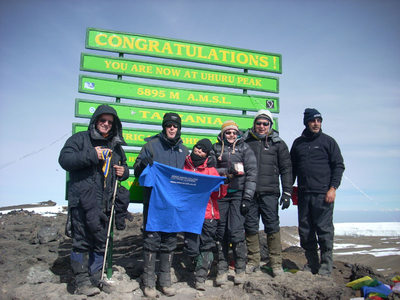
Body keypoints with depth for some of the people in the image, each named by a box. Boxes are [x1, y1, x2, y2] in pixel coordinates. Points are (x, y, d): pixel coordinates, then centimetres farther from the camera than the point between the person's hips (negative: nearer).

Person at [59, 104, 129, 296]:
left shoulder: (116, 146, 20)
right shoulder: (80, 139, 4)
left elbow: (123, 166, 31)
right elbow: (64, 159, -8)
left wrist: (124, 171, 7)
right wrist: (91, 155, -16)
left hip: (105, 204, 6)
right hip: (82, 201, -5)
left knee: (102, 242, 10)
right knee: (82, 241, -2)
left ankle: (95, 279, 24)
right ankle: (82, 282, 10)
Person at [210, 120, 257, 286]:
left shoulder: (244, 148, 7)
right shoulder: (216, 148, 13)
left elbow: (252, 173, 1)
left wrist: (247, 198, -7)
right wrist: (228, 170, -11)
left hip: (238, 193, -2)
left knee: (236, 231, -10)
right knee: (221, 232, 3)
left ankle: (240, 269, 7)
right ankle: (222, 270, 14)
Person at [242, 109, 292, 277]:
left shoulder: (278, 144, 8)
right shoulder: (245, 142, 11)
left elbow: (286, 169, 7)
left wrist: (287, 193, -1)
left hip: (269, 193, -2)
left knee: (272, 227, -2)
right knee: (250, 227, 6)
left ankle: (276, 263, 10)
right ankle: (253, 261, 18)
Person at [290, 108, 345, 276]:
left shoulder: (328, 141, 4)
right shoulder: (298, 143, 14)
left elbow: (339, 166, 0)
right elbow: (292, 168, 19)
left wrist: (333, 188, -9)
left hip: (323, 194, -4)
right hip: (303, 194, 4)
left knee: (324, 229, -2)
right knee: (305, 231, 7)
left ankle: (326, 266, 9)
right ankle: (312, 264, 20)